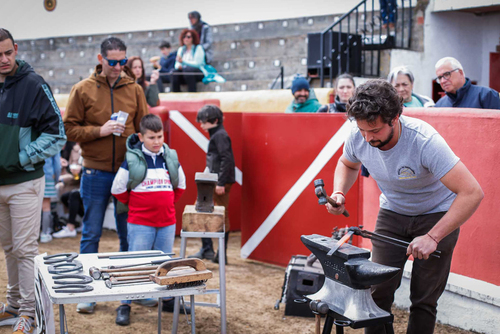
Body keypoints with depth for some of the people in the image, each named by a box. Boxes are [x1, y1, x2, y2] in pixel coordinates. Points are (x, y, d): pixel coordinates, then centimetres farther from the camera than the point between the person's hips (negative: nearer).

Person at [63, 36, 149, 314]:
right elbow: (70, 129, -2)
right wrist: (99, 130, -17)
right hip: (96, 172, -2)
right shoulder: (83, 90, -2)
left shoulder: (134, 89, 4)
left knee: (129, 232, 10)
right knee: (91, 233, 6)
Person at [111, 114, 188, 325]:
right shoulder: (132, 160, -8)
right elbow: (118, 189, 0)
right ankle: (124, 305, 7)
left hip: (167, 222, 4)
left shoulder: (171, 158, 4)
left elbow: (180, 185, 19)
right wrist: (134, 204, 6)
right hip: (140, 223, -4)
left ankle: (168, 298, 27)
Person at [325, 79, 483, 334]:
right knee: (378, 291, -1)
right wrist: (339, 193, -13)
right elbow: (347, 164, 8)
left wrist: (433, 237, -39)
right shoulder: (358, 136, -19)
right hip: (392, 212, 4)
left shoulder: (424, 141, -35)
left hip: (436, 215, -4)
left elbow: (472, 193, -36)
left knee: (424, 300, -3)